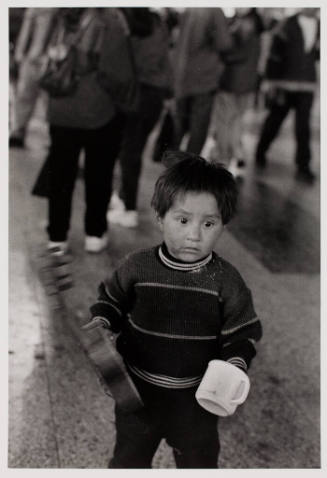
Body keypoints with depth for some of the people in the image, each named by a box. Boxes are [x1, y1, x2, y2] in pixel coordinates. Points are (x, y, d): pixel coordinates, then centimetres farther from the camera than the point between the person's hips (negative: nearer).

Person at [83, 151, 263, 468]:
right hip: (137, 391, 1)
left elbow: (243, 332, -7)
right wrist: (101, 321, -15)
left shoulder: (226, 280, -15)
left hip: (197, 396, 0)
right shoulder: (137, 267, -14)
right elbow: (112, 300, 3)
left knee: (199, 461, 22)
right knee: (129, 457, 22)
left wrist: (235, 363, -23)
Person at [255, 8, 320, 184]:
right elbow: (275, 54, -4)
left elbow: (317, 54, 16)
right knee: (274, 121, 9)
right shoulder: (287, 25, -3)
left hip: (307, 86, 3)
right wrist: (271, 81, -7)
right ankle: (260, 153, 30)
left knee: (303, 127, -2)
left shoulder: (319, 27, 9)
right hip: (284, 84, -3)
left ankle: (303, 167, 2)